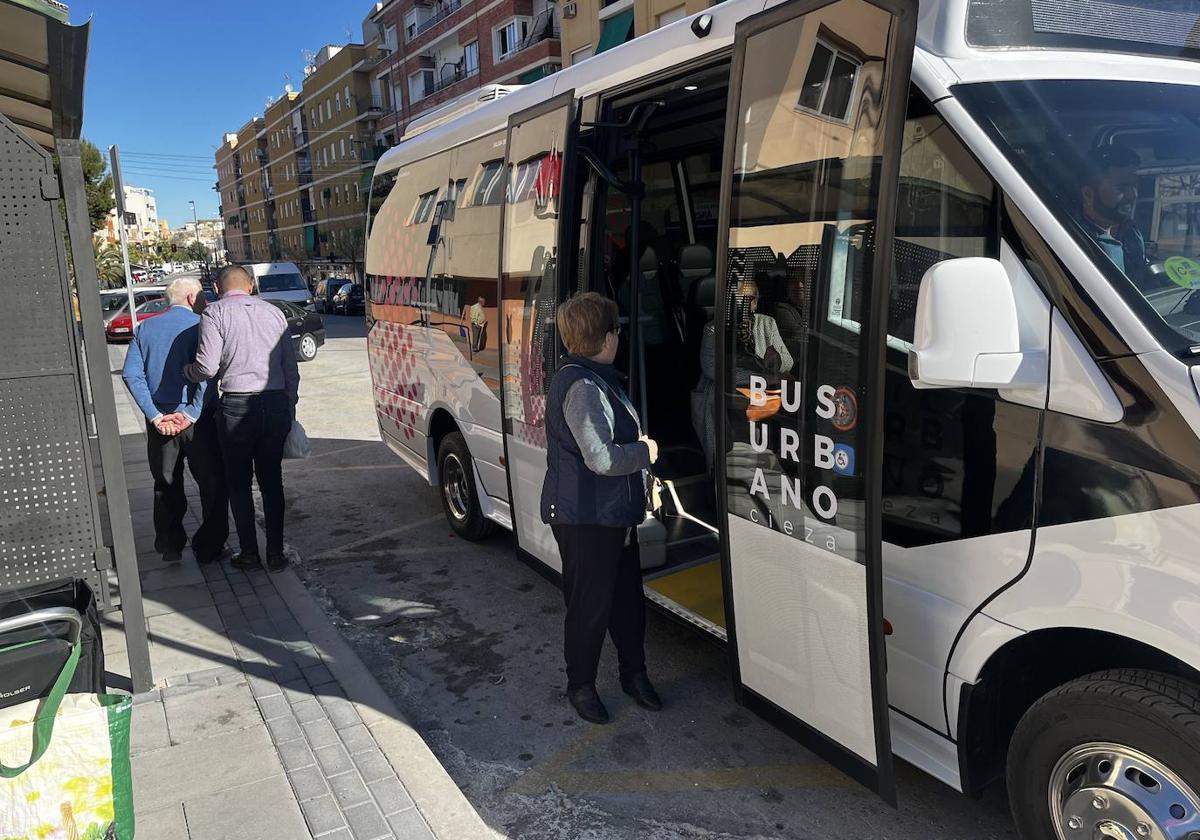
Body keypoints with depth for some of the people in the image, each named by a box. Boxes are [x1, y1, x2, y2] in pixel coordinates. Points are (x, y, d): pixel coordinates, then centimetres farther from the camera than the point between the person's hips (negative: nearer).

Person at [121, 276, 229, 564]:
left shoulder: (146, 328, 7)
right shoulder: (199, 325, -7)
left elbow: (130, 374, -3)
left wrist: (155, 415, -7)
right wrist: (192, 413, -18)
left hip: (161, 420, 4)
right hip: (197, 420, -4)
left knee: (166, 485, 17)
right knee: (212, 483, 9)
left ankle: (169, 547, 23)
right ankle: (209, 547, 13)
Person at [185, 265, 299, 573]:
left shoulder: (215, 313, -2)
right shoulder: (273, 311, 10)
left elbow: (207, 367, -11)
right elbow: (291, 368, 9)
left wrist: (185, 371, 10)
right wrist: (290, 407, 17)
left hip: (237, 405, -3)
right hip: (276, 403, 4)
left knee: (239, 483, 11)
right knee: (272, 481, 12)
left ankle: (249, 553, 15)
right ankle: (275, 554, 14)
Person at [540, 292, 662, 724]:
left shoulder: (593, 379, 12)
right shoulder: (582, 388, -23)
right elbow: (602, 459, -27)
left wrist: (637, 448, 6)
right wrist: (645, 451, -12)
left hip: (612, 515, 10)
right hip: (584, 520, -10)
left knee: (627, 595, 20)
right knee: (590, 605, 6)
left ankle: (634, 674, 37)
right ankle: (580, 685, 26)